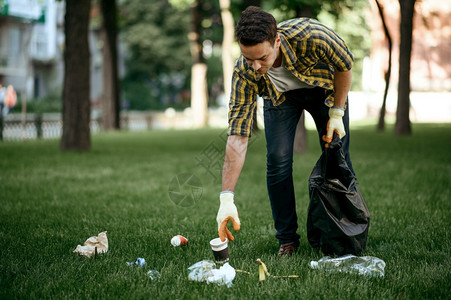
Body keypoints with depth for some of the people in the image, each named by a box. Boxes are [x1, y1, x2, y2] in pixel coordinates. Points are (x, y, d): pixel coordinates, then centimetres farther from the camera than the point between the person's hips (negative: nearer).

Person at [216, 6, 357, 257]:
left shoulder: (311, 36, -43)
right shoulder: (244, 73, -36)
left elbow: (344, 65, -19)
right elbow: (237, 137, -35)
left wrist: (337, 113, -16)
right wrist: (226, 199, -41)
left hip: (325, 88, 0)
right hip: (279, 94, 0)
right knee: (278, 160, -14)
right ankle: (287, 238, 3)